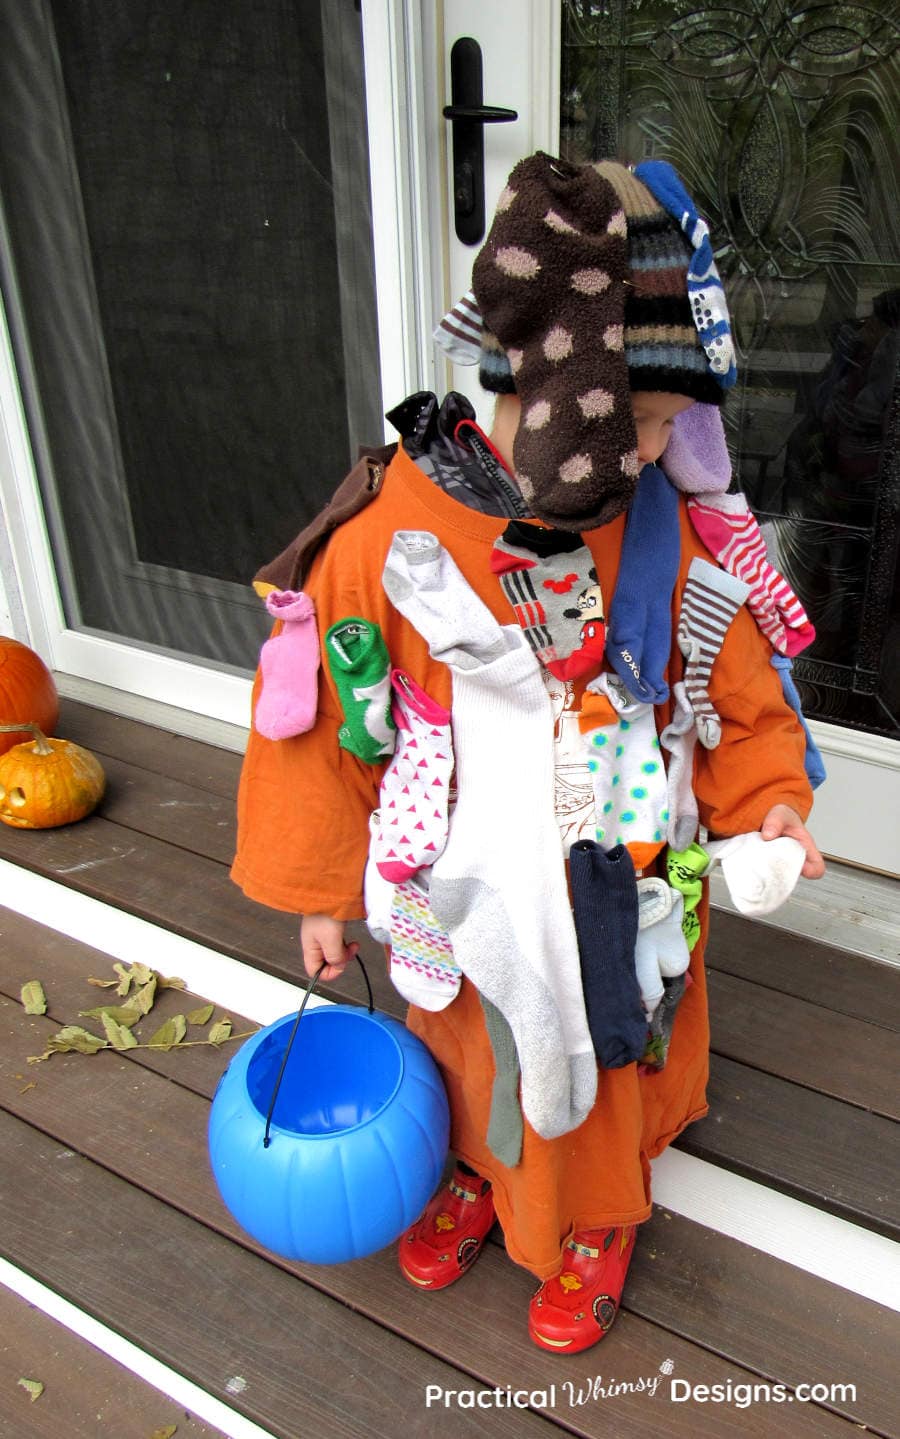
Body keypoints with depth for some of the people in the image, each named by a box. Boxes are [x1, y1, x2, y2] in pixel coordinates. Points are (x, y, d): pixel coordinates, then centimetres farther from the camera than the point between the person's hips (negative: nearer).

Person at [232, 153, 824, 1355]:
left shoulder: (671, 538, -14)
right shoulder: (389, 537, -20)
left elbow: (737, 692, 1)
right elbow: (315, 722, -9)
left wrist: (767, 804, -16)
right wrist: (320, 894, 0)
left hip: (624, 897, 1)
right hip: (464, 895, 0)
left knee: (603, 1062, 24)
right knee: (475, 1056, 26)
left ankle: (598, 1218, 56)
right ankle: (482, 1174, 60)